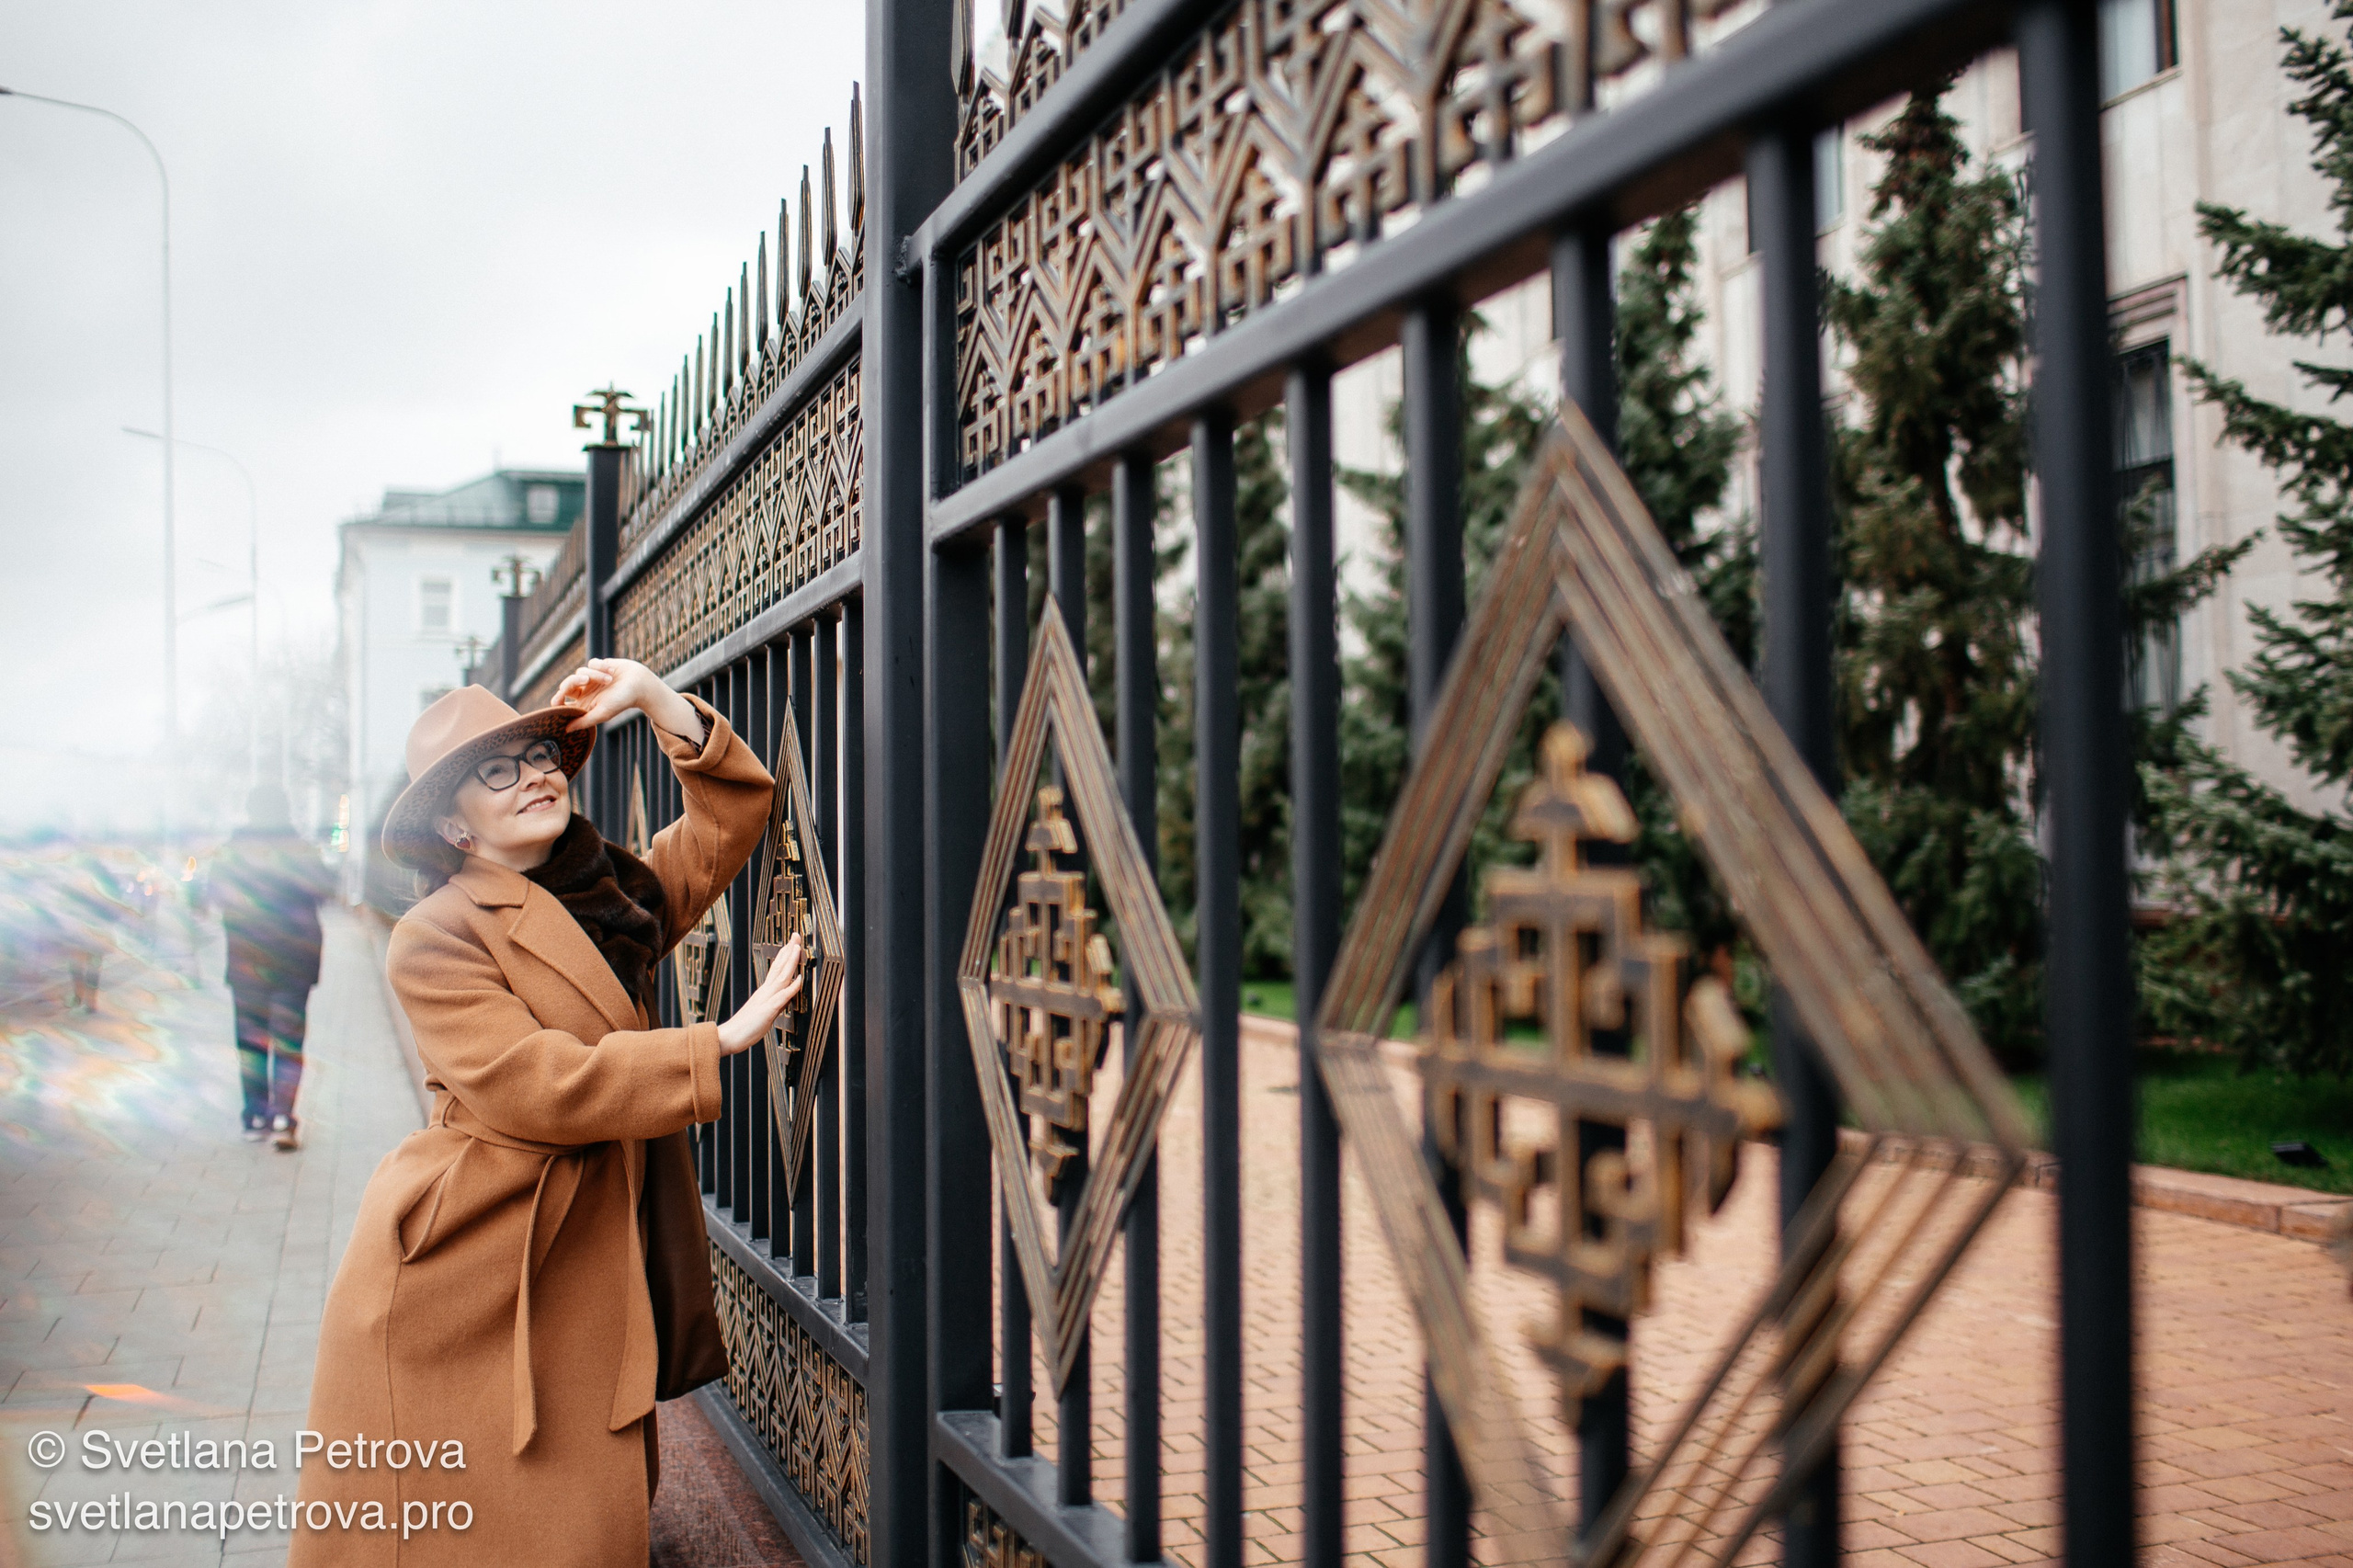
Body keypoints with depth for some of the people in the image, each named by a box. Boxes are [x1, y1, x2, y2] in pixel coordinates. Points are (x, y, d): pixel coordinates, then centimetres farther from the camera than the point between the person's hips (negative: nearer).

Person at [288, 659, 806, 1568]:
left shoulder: (614, 896, 13)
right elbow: (538, 1086, -19)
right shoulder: (435, 937, -8)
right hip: (457, 1275, -6)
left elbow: (731, 811, 14)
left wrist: (652, 697, 3)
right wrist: (721, 1043, -16)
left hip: (583, 1274, 6)